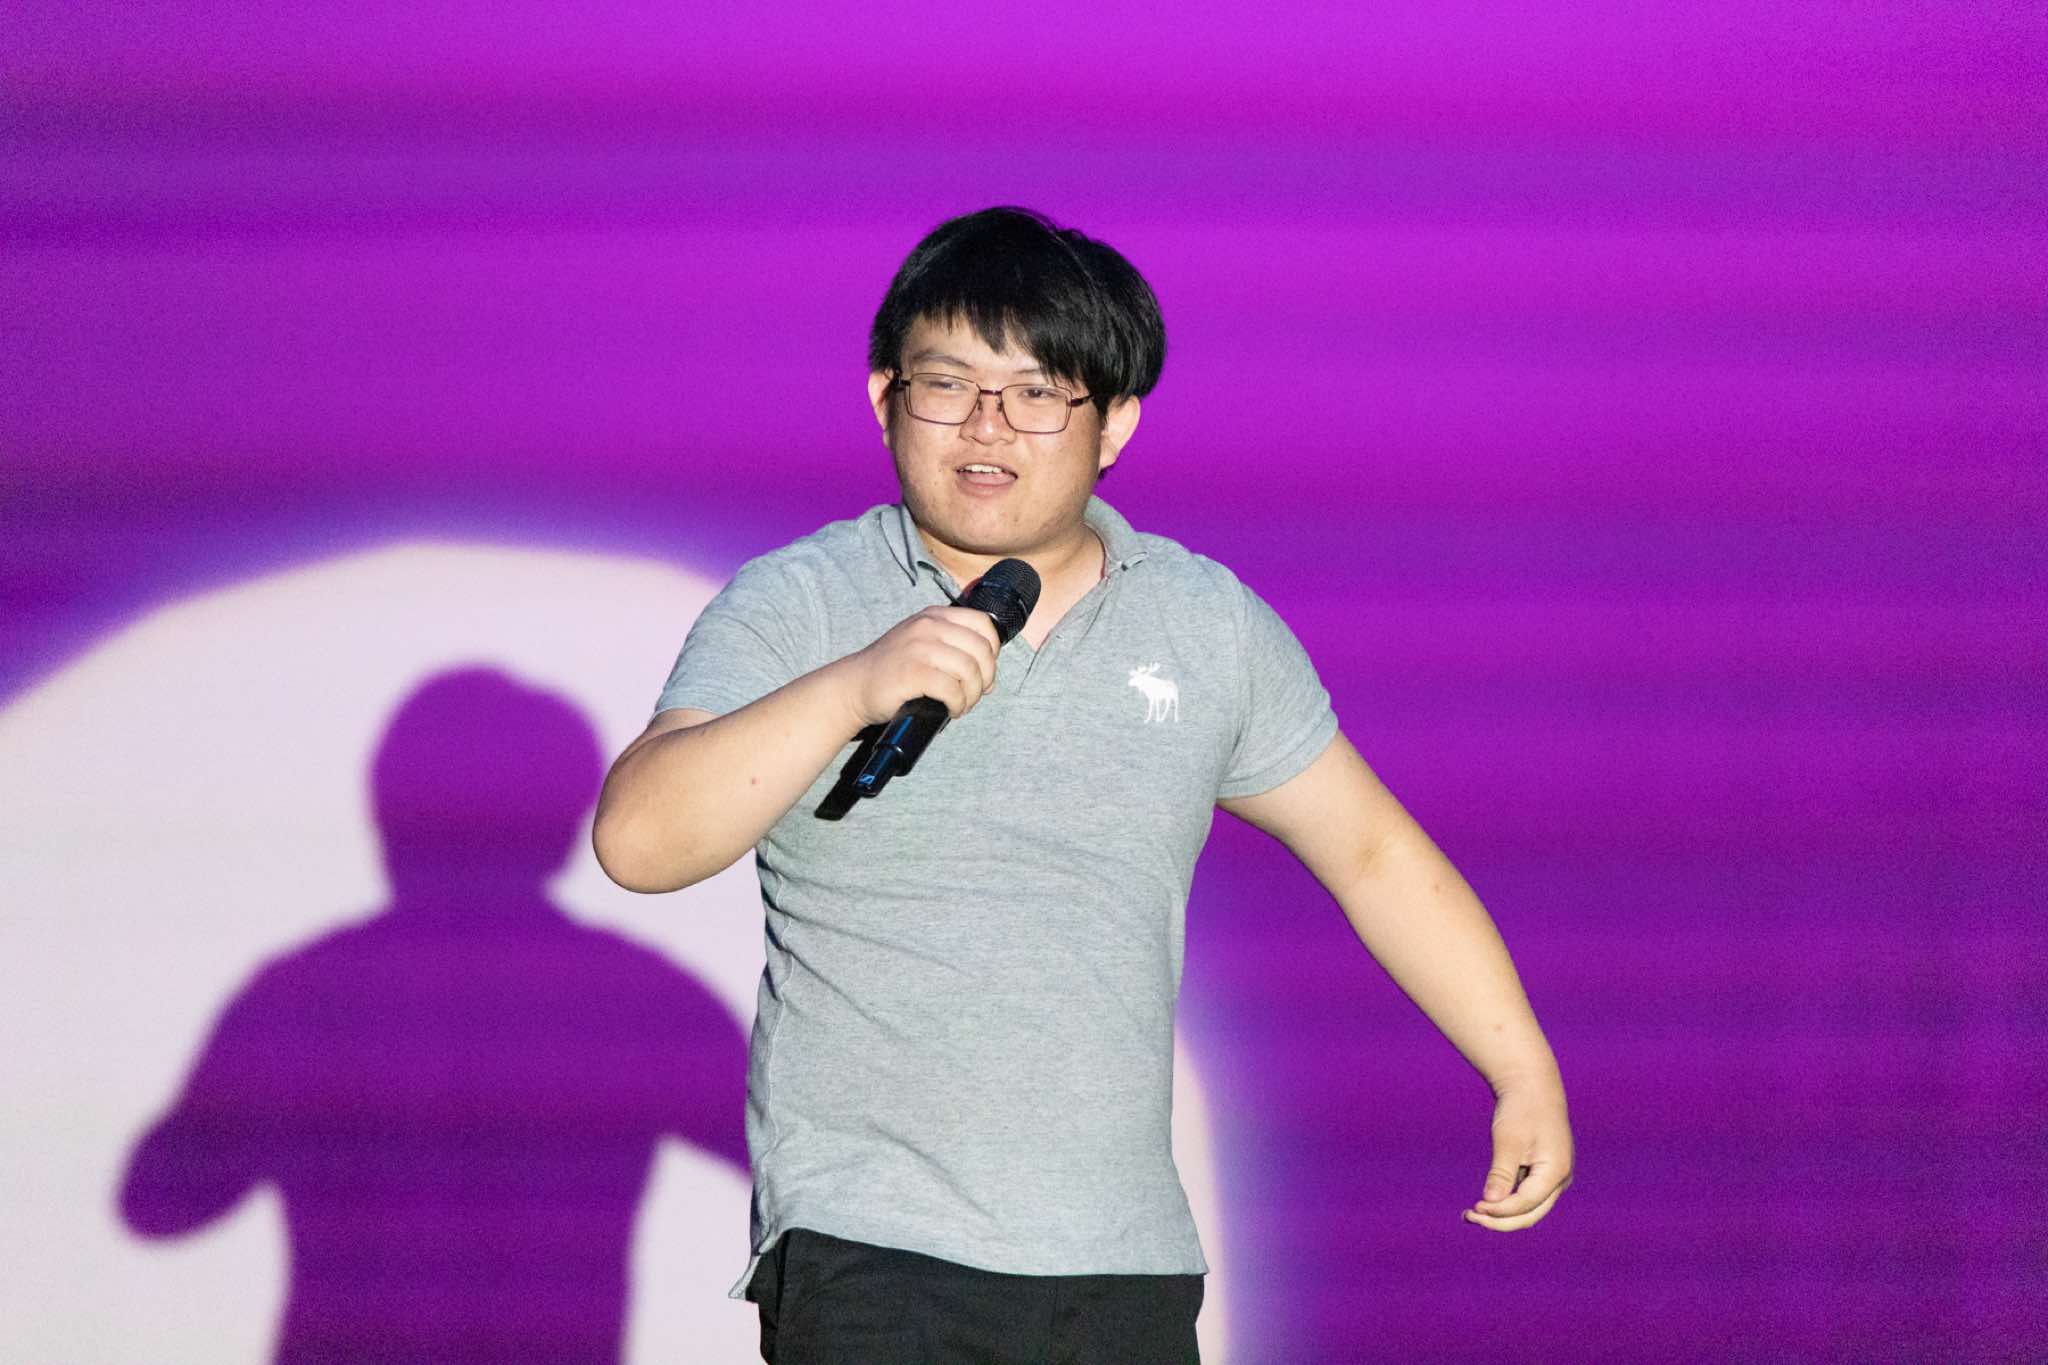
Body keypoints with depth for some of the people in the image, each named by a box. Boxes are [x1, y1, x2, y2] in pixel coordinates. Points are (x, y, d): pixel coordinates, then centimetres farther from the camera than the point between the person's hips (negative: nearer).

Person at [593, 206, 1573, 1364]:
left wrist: (1525, 1072, 16)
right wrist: (851, 691, -25)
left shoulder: (1209, 627, 9)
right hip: (868, 1249, -3)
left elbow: (1374, 851, 17)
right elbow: (640, 841, -14)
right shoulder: (795, 608, -1)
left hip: (1124, 1266, 4)